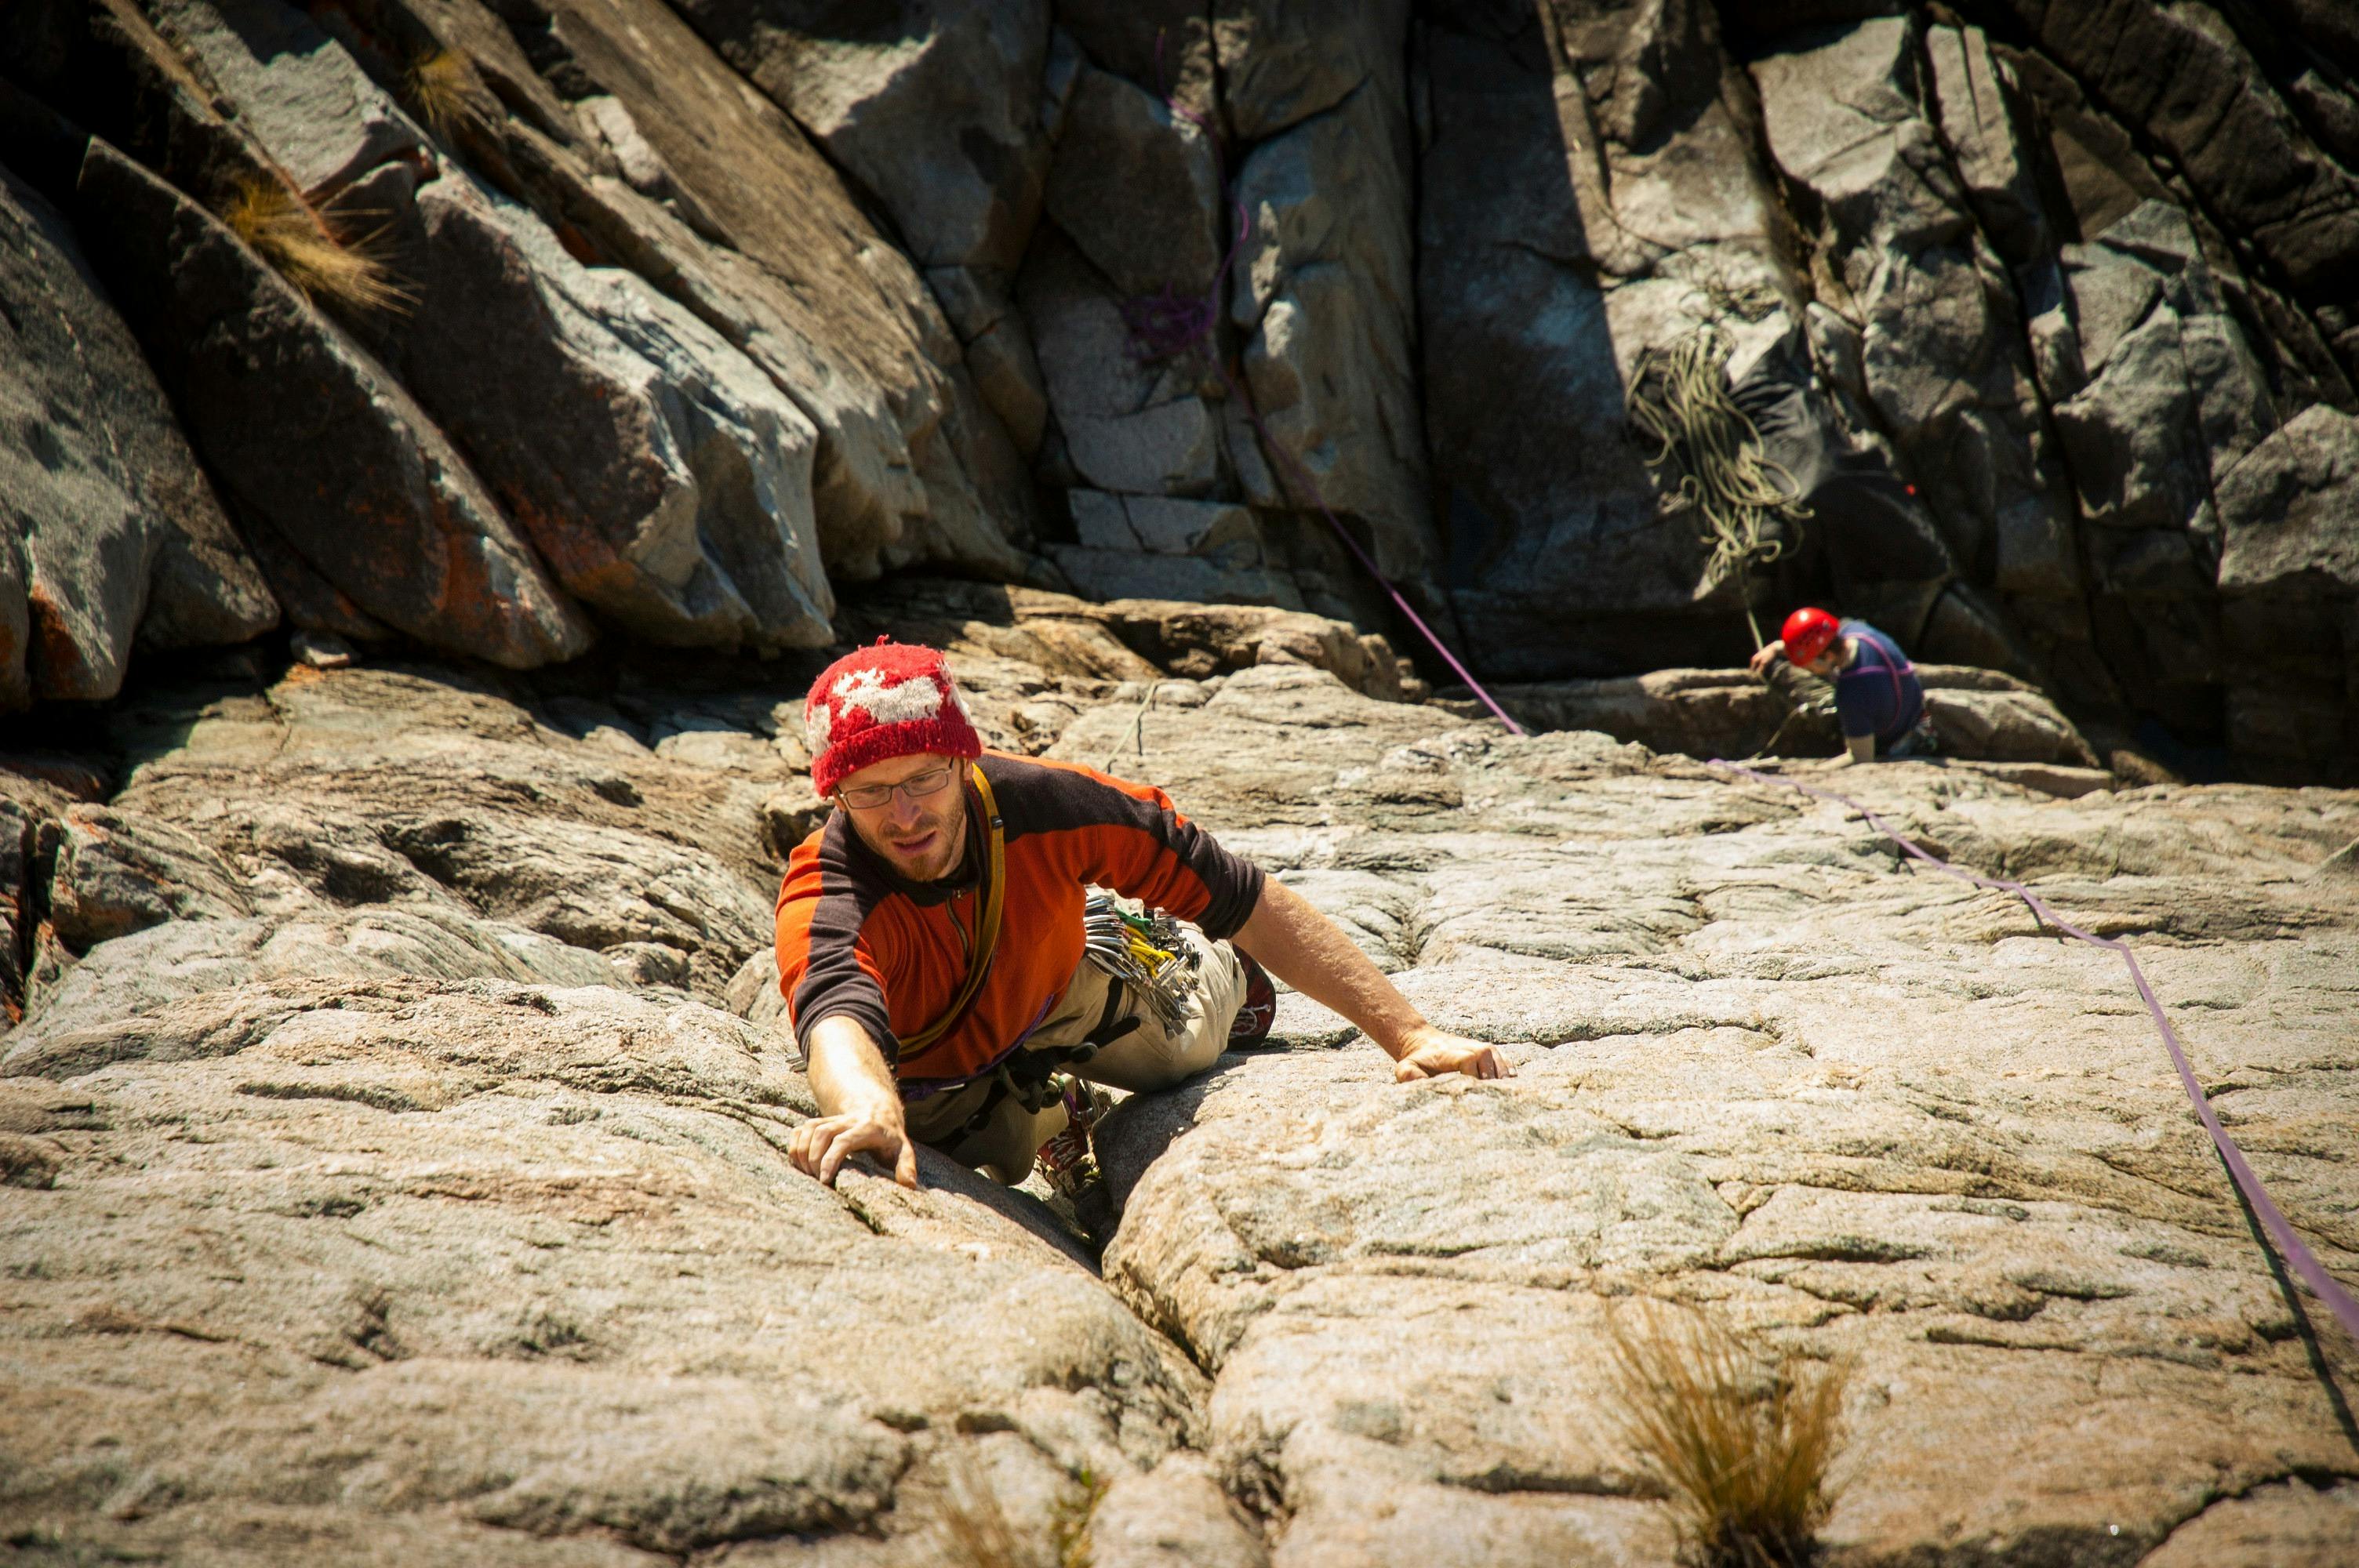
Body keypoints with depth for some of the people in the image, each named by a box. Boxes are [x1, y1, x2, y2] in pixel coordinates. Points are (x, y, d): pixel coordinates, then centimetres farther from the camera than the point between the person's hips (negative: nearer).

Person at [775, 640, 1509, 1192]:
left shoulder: (1045, 803, -38)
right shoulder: (824, 901, -44)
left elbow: (1251, 901, -32)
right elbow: (839, 1021, -67)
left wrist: (1409, 1034, -37)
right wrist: (874, 1114, -93)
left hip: (1059, 986, 1)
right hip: (933, 1073, -1)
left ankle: (1213, 969, 41)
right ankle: (1060, 1110, 28)